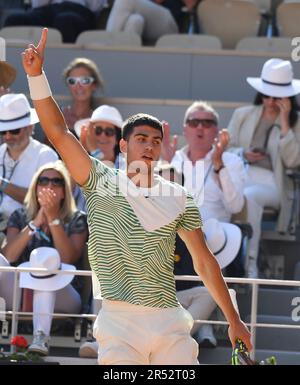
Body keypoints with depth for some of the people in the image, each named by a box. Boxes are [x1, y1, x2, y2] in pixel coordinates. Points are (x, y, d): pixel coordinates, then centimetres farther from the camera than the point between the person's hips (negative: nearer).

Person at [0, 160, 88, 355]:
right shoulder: (20, 216, 15)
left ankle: (41, 337, -50)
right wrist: (35, 223, -10)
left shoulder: (77, 219, 10)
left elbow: (68, 259, -8)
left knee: (46, 256, -33)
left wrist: (53, 219, -11)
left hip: (63, 297, -2)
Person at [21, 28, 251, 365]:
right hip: (119, 324, -2)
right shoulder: (101, 184, 4)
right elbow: (58, 133, -3)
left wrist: (233, 320, 13)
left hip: (169, 322, 2)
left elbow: (204, 261, 14)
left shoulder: (177, 199, 9)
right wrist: (36, 75, -12)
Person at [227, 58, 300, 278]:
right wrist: (243, 155, -7)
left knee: (249, 196, -38)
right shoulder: (242, 115, 18)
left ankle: (250, 264, -36)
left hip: (271, 185, -2)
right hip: (239, 178, 2)